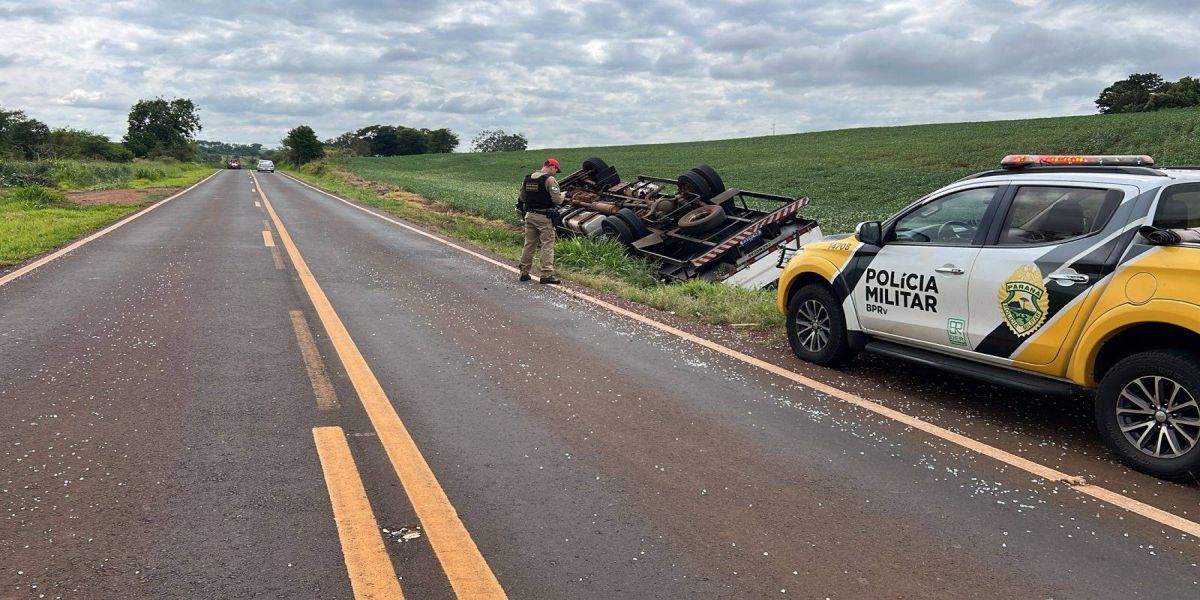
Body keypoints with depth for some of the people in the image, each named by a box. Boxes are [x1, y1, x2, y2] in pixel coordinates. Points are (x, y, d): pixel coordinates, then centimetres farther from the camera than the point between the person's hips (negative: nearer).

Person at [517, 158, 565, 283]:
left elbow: (522, 198, 15)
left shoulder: (527, 178, 9)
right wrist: (562, 196, 4)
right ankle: (546, 274, -4)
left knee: (529, 244, 14)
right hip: (544, 217, -7)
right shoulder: (549, 179, -13)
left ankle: (524, 272, 18)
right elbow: (557, 200, -16)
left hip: (529, 215, 7)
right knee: (547, 245, -1)